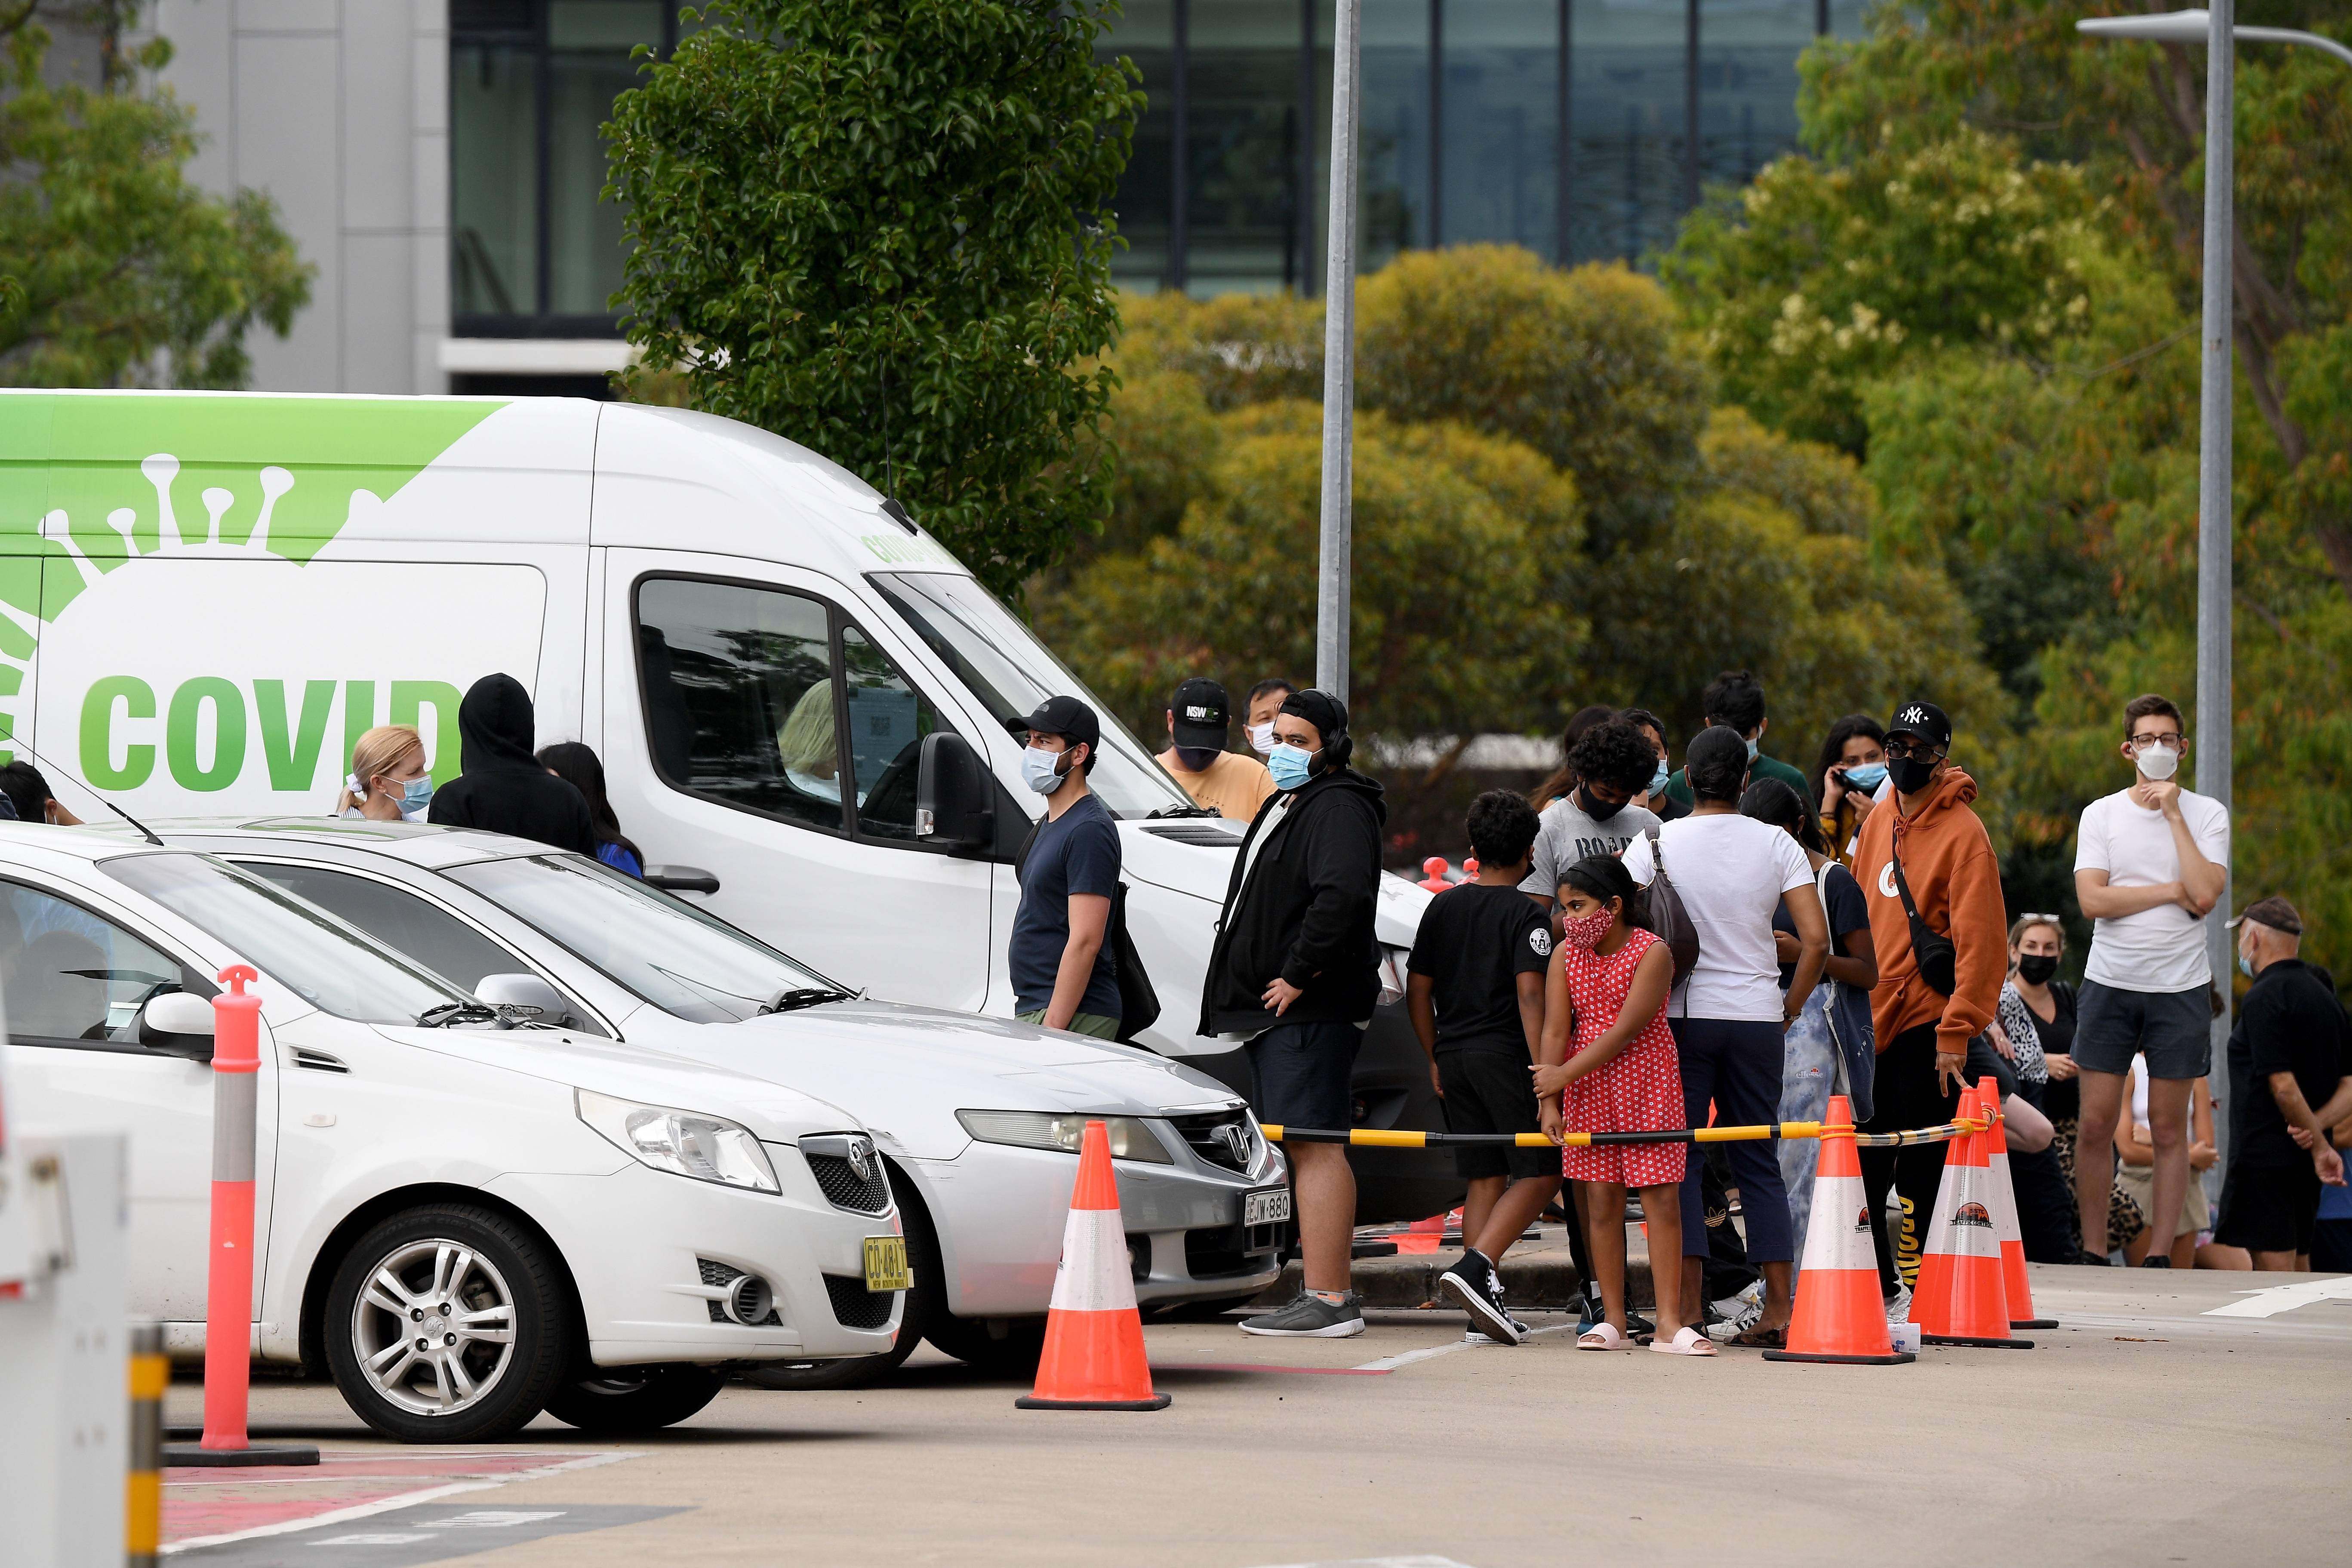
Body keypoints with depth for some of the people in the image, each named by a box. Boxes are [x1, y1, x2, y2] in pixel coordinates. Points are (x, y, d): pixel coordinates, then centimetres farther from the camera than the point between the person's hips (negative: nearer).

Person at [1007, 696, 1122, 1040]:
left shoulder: (1089, 830, -13)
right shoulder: (1051, 823, 19)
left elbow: (1085, 942, -19)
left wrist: (1051, 1030, -23)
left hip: (1075, 1017, -10)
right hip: (1033, 1011, 10)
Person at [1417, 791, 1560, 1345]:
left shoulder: (1443, 908, 11)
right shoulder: (1525, 914, -7)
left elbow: (1418, 992, 13)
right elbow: (1529, 994, -16)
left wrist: (1435, 1060, 23)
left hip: (1454, 1053, 6)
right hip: (1504, 1053, -6)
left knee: (1485, 1178, 9)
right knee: (1539, 1172, -2)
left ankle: (1484, 1310, 4)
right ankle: (1475, 1267, -21)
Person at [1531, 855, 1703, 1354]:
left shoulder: (1652, 952, -12)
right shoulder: (1567, 955, 3)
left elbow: (1626, 1031, -18)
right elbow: (1555, 1031, -2)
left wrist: (1564, 1075, -18)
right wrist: (1550, 1103, -10)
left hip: (1647, 1091, -4)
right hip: (1589, 1092, 4)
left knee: (1662, 1198, -5)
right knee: (1603, 1201, 3)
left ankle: (1669, 1322, -5)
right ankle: (1612, 1322, 7)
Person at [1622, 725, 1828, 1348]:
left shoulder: (1655, 844, -2)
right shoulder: (1775, 845, 1)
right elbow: (1816, 939, -5)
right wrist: (1789, 1009, 7)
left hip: (1681, 1016, -2)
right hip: (1756, 1017, 2)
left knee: (1678, 1160, 2)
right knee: (1758, 1161, 9)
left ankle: (1686, 1312, -6)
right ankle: (1778, 1310, 4)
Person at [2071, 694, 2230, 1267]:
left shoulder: (2206, 815, 3)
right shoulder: (2101, 815, 5)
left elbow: (2205, 896, -12)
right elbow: (2093, 899, -8)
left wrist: (2173, 815, -10)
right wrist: (2176, 890, -10)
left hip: (2180, 987, -1)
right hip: (2111, 983, 1)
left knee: (2169, 1127, 2)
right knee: (2097, 1124, -2)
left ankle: (2159, 1256, 6)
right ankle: (2091, 1252, 5)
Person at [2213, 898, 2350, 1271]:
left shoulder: (2264, 997, -12)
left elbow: (2282, 1085, -19)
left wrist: (2321, 1145, -13)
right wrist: (2317, 1126, -5)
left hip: (2266, 1155, -9)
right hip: (2305, 1162, 9)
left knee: (2273, 1265, -11)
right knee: (2297, 1264, 13)